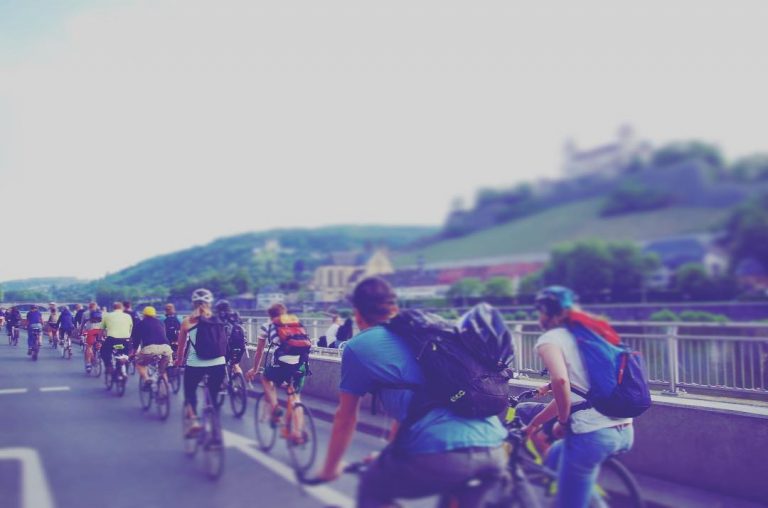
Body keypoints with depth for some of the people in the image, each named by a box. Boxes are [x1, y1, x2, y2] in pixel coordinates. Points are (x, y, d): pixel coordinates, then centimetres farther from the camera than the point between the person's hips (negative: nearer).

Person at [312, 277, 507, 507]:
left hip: (441, 452, -6)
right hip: (493, 448, 6)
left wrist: (330, 469, 38)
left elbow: (345, 419, 21)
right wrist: (391, 450, 55)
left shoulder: (357, 346, 12)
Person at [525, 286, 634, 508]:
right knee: (554, 458, 31)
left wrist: (563, 421, -7)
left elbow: (561, 381, -23)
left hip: (591, 433, -8)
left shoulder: (550, 338, -2)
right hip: (624, 431, 8)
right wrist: (535, 422, 31)